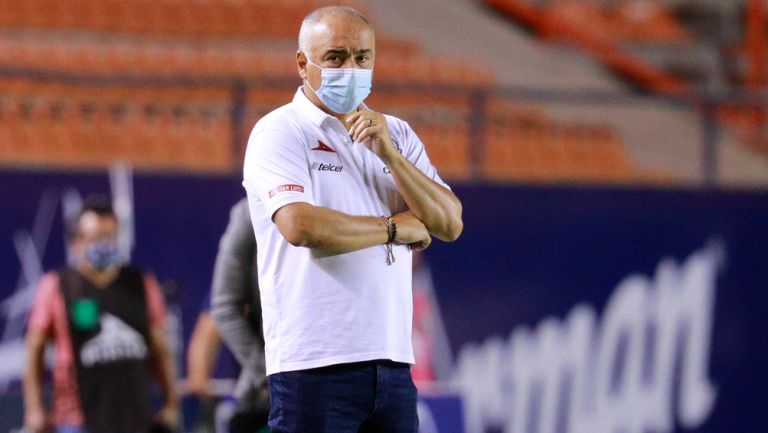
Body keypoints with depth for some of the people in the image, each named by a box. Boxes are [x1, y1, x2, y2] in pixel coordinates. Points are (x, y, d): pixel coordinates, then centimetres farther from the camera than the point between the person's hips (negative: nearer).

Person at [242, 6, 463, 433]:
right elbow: (300, 225, -18)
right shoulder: (279, 132, -2)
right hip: (315, 362, -6)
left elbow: (450, 223, 6)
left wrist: (388, 153, -7)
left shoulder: (397, 134, 17)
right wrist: (394, 228, -4)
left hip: (392, 361, 6)